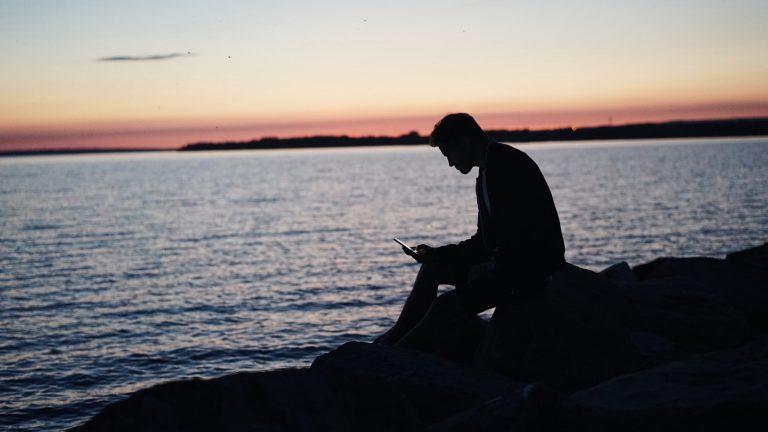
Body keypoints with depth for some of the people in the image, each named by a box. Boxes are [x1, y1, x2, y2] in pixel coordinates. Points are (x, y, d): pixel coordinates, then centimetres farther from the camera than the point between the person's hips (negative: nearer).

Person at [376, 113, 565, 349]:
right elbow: (483, 242, 17)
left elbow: (521, 233, -23)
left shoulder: (508, 164, -15)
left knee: (446, 304, -18)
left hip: (532, 268, -10)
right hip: (508, 261, 10)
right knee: (430, 269, 13)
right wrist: (437, 254, 10)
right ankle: (395, 338, 13)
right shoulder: (486, 176, 15)